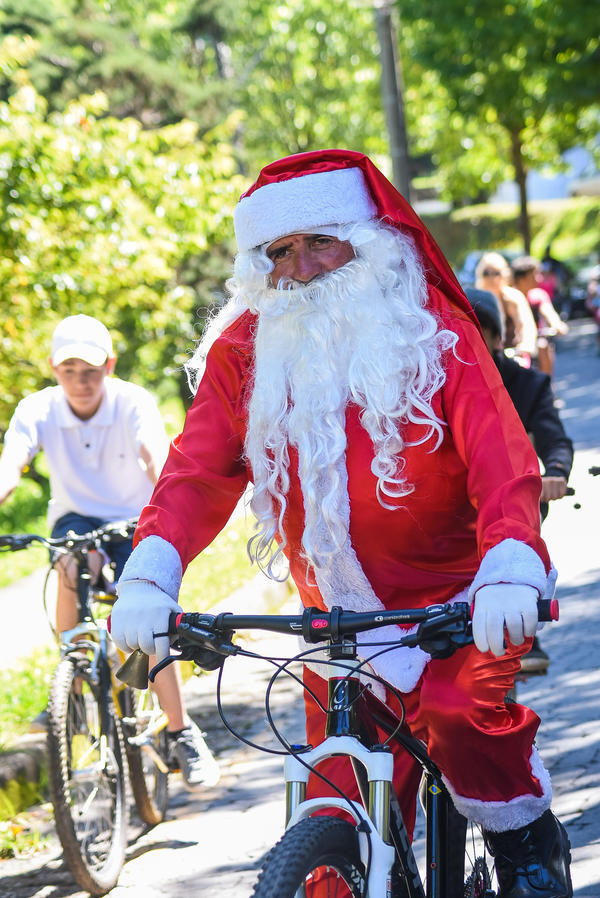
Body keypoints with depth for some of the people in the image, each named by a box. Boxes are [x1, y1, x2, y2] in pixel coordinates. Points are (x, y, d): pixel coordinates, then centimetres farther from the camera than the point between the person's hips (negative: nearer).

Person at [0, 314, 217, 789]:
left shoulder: (134, 403, -20)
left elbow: (156, 455, -37)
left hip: (134, 519, -1)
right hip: (76, 519, 1)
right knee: (75, 565, -34)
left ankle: (183, 736, -5)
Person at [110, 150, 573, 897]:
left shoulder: (435, 332, -8)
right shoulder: (245, 352, 1)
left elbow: (501, 457, -21)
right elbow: (197, 472, -9)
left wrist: (509, 565, -40)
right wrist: (150, 575, -28)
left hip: (455, 599, -3)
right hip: (339, 622, 3)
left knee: (459, 705, -31)